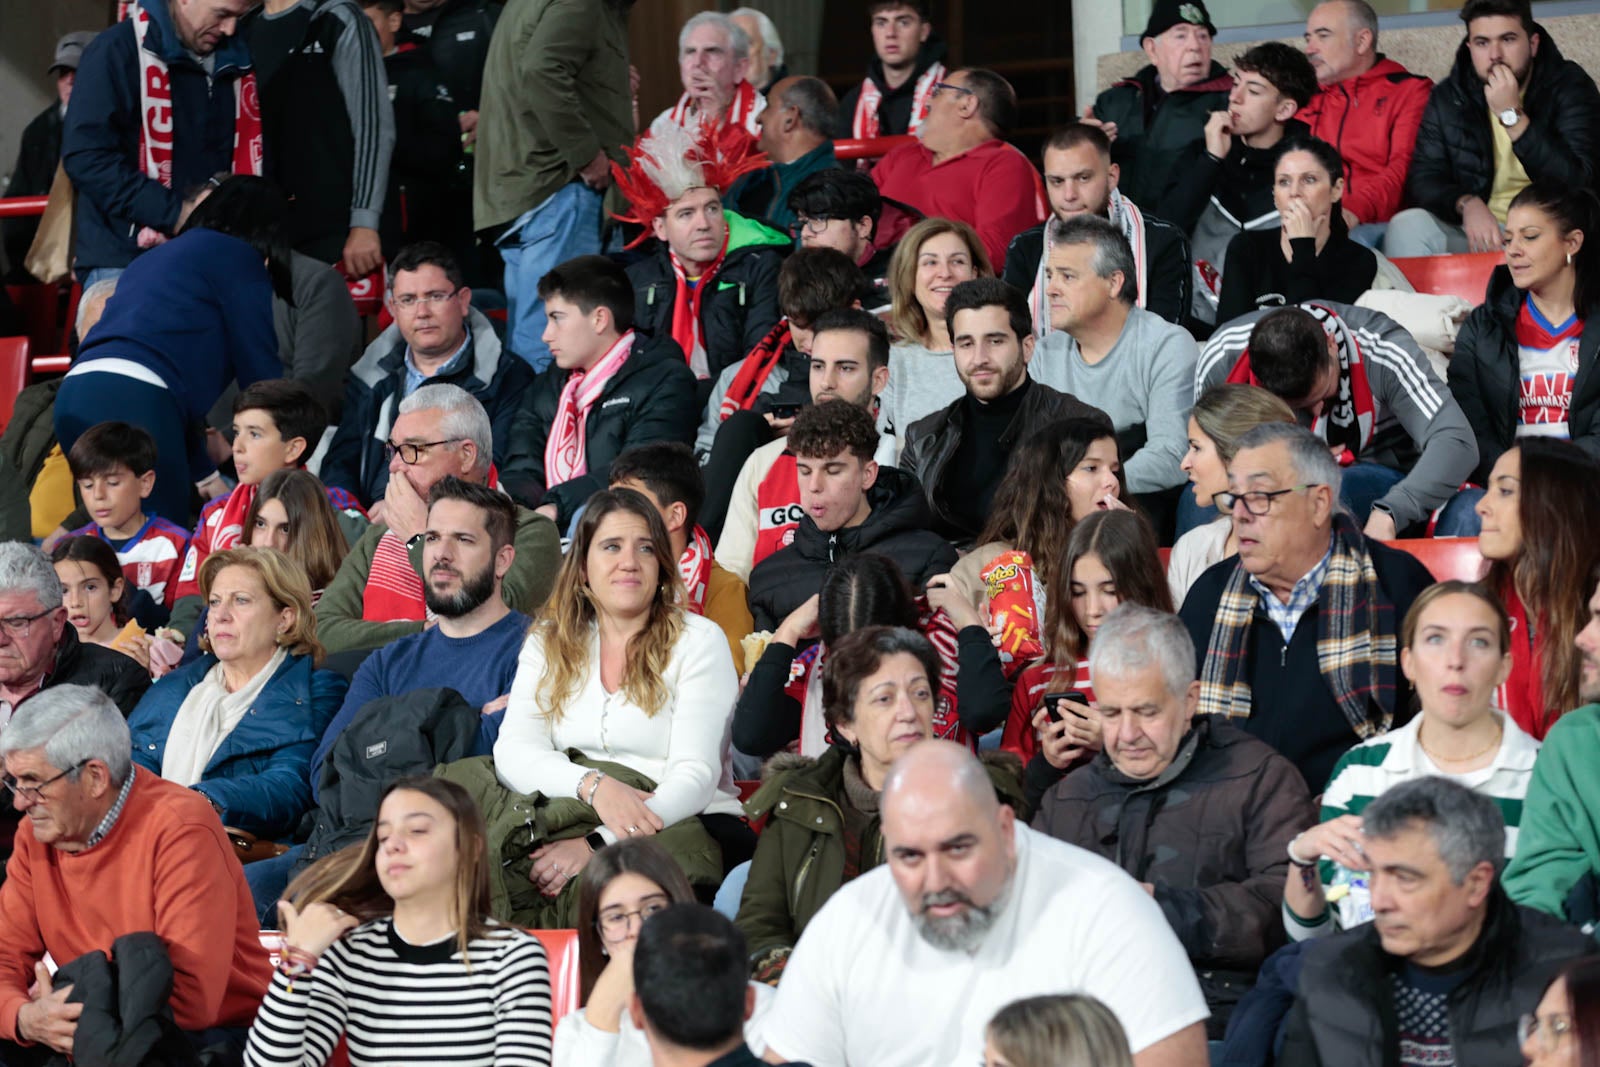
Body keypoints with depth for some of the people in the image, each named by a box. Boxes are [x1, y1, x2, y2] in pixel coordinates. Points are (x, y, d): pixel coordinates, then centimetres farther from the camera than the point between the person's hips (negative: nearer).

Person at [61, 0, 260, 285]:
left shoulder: (235, 63, 11)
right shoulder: (118, 51, -6)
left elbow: (250, 155, 19)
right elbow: (86, 157, -14)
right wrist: (173, 213, -19)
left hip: (209, 262, 5)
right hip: (124, 262, -5)